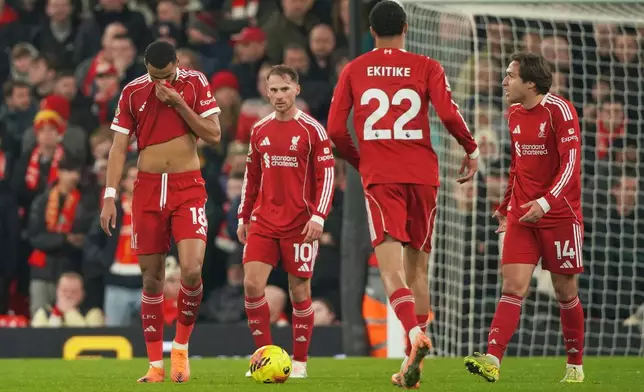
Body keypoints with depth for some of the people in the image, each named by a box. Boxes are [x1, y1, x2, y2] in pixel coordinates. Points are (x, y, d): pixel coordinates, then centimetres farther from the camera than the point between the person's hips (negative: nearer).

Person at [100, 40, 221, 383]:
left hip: (188, 188, -1)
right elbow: (119, 147, 4)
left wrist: (178, 103, -12)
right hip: (148, 188, 2)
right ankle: (155, 364, 9)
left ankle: (181, 347, 5)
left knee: (191, 271, -17)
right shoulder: (133, 92, 3)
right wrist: (109, 197, -4)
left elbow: (214, 135, -4)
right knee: (151, 277, 2)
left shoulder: (195, 83, 0)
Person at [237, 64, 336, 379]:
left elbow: (326, 176, -6)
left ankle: (299, 362, 12)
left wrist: (318, 217, -15)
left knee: (299, 291, 1)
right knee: (252, 283, -9)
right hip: (263, 221, 4)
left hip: (299, 223, -4)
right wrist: (243, 217, 14)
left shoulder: (312, 130, -5)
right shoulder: (259, 131, 9)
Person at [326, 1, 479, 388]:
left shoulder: (354, 71, 8)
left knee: (391, 266, -11)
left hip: (379, 178, -1)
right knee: (418, 268, 11)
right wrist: (472, 150, 7)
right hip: (422, 175, 1)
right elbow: (449, 114, -9)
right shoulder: (426, 68, 5)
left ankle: (415, 334, -38)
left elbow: (336, 130, 5)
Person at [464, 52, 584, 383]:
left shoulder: (559, 110, -11)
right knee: (513, 286, -9)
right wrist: (506, 207, 22)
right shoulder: (514, 114, 10)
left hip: (560, 215, -5)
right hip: (522, 216, 5)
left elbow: (571, 163, -18)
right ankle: (492, 360, -21)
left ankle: (575, 366, 18)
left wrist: (545, 202, -28)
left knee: (565, 292, 4)